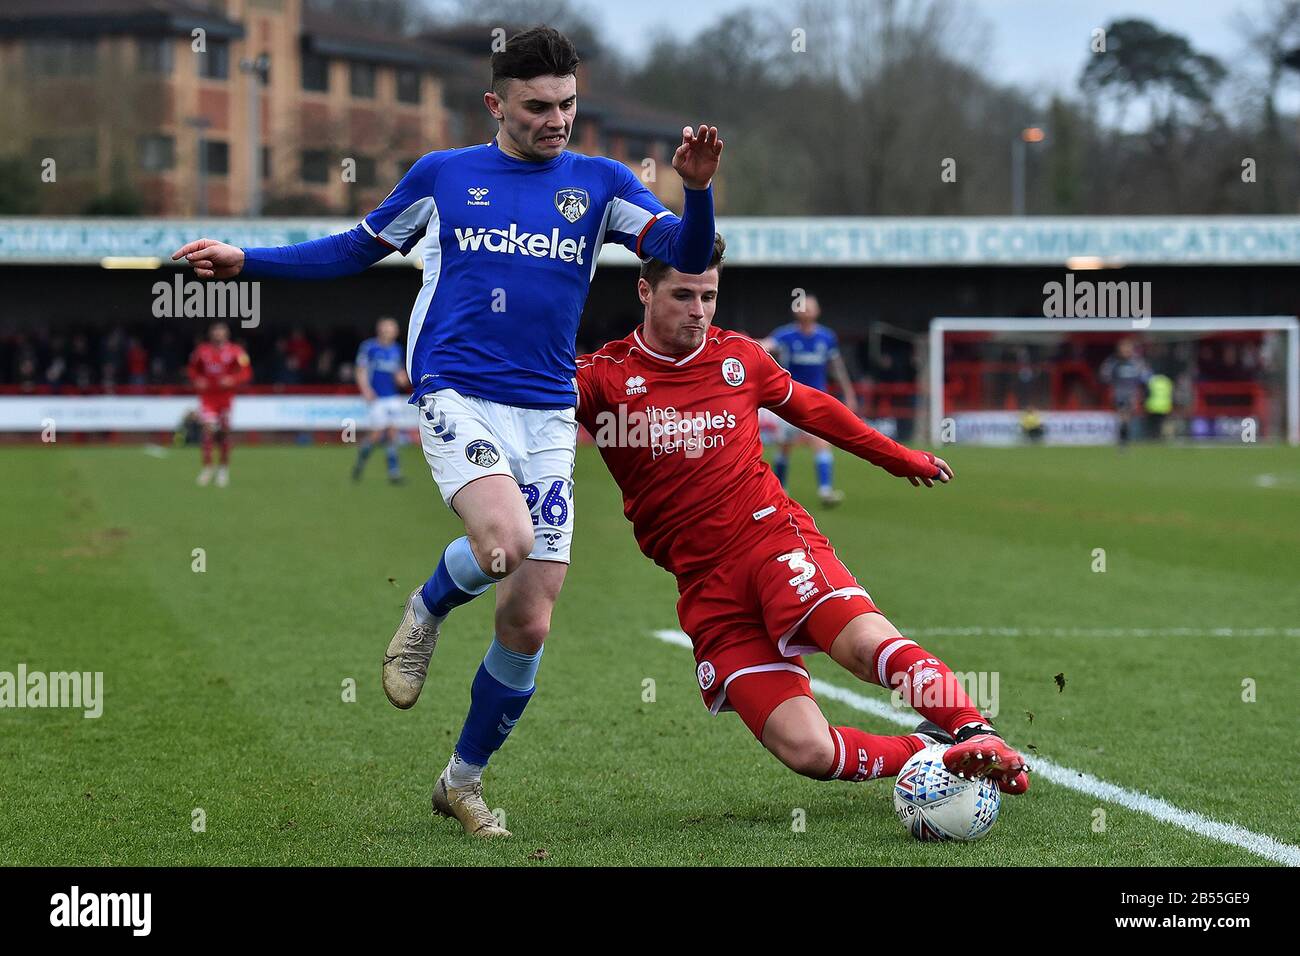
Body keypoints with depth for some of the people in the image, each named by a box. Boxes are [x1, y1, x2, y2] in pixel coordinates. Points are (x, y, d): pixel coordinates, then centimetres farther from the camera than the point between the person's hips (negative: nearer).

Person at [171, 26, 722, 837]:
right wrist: (245, 261, 14)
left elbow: (688, 255, -2)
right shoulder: (443, 175, 8)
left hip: (549, 418, 3)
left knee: (529, 624, 2)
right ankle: (426, 612, 3)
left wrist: (697, 190, -22)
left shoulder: (599, 183, 9)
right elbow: (358, 250, 20)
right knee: (507, 540, -32)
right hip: (456, 396, -3)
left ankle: (464, 779, 22)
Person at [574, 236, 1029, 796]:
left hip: (775, 537, 1)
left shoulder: (737, 356, 10)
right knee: (806, 750, -17)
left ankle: (977, 736, -29)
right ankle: (930, 749, 2)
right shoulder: (602, 375, 0)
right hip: (706, 588, -1)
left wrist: (897, 456, 36)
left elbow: (810, 408, 27)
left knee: (870, 645, -33)